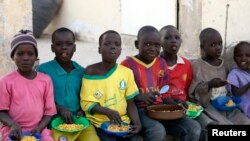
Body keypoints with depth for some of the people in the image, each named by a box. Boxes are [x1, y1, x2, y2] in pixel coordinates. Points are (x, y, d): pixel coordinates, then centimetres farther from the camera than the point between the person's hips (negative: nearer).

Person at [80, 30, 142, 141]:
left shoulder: (127, 72, 3)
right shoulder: (91, 71, -4)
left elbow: (130, 103, 5)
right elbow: (86, 103, -6)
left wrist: (137, 122, -12)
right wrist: (107, 111, -22)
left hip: (123, 121, 3)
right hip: (100, 123, -2)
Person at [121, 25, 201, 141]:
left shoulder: (162, 64, 13)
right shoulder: (127, 64, -4)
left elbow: (164, 93, 16)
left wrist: (175, 104, -4)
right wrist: (140, 97, -23)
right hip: (139, 110, -5)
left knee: (194, 128, -14)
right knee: (158, 131, -36)